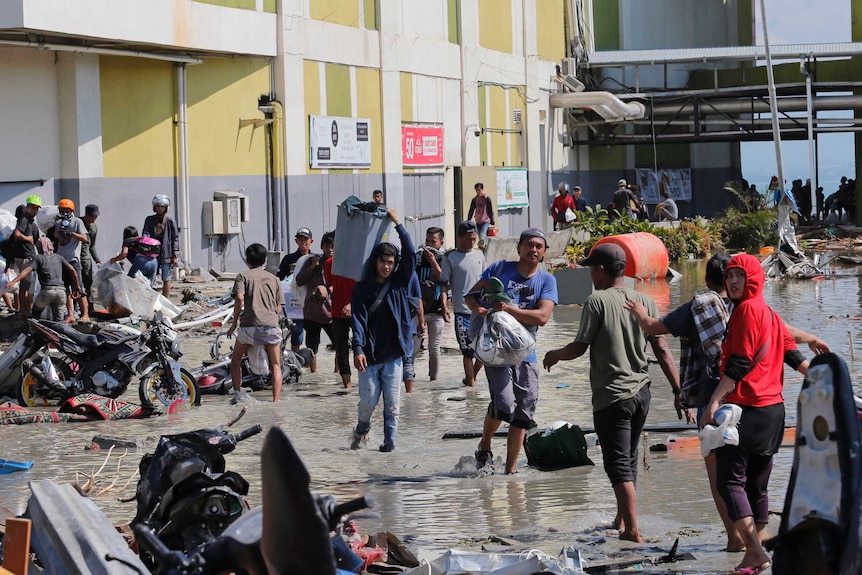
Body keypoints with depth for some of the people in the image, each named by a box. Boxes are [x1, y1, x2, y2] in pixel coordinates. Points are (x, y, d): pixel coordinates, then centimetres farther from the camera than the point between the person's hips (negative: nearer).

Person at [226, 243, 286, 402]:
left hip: (249, 325, -2)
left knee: (236, 359, 20)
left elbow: (239, 298, -8)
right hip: (271, 325, 2)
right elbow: (279, 308, 12)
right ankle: (276, 401, -3)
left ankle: (237, 394, 10)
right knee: (275, 366, 10)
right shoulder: (274, 279, 18)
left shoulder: (243, 276, 8)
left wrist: (234, 323, -1)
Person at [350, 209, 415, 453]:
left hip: (393, 354, 1)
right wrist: (358, 350, -17)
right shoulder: (362, 289, 2)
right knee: (368, 402, -1)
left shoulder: (399, 284, 7)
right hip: (370, 355, -1)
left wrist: (398, 224, -3)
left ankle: (390, 440, 10)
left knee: (392, 403, 1)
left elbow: (411, 253, -2)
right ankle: (361, 429, 26)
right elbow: (359, 321, -6)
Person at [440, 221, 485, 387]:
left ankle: (471, 377, 25)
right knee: (468, 350, -4)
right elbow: (444, 283, -3)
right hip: (462, 311, -4)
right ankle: (471, 383, 5)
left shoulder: (479, 255, 11)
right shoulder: (450, 258, -3)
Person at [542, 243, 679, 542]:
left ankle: (632, 530, -11)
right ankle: (622, 519, 33)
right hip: (641, 392, 6)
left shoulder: (597, 302, -12)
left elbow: (579, 347, -9)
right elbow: (662, 350, 1)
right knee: (629, 459, 20)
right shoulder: (645, 301, 4)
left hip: (611, 396, -6)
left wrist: (555, 355, 12)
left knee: (619, 464, -4)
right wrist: (678, 391, 3)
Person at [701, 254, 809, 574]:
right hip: (772, 410, 9)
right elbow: (794, 356, 17)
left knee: (730, 481, -8)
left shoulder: (747, 309, -11)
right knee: (757, 485, 12)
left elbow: (739, 363, -18)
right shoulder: (769, 313, 15)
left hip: (745, 409, -9)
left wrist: (715, 400, -22)